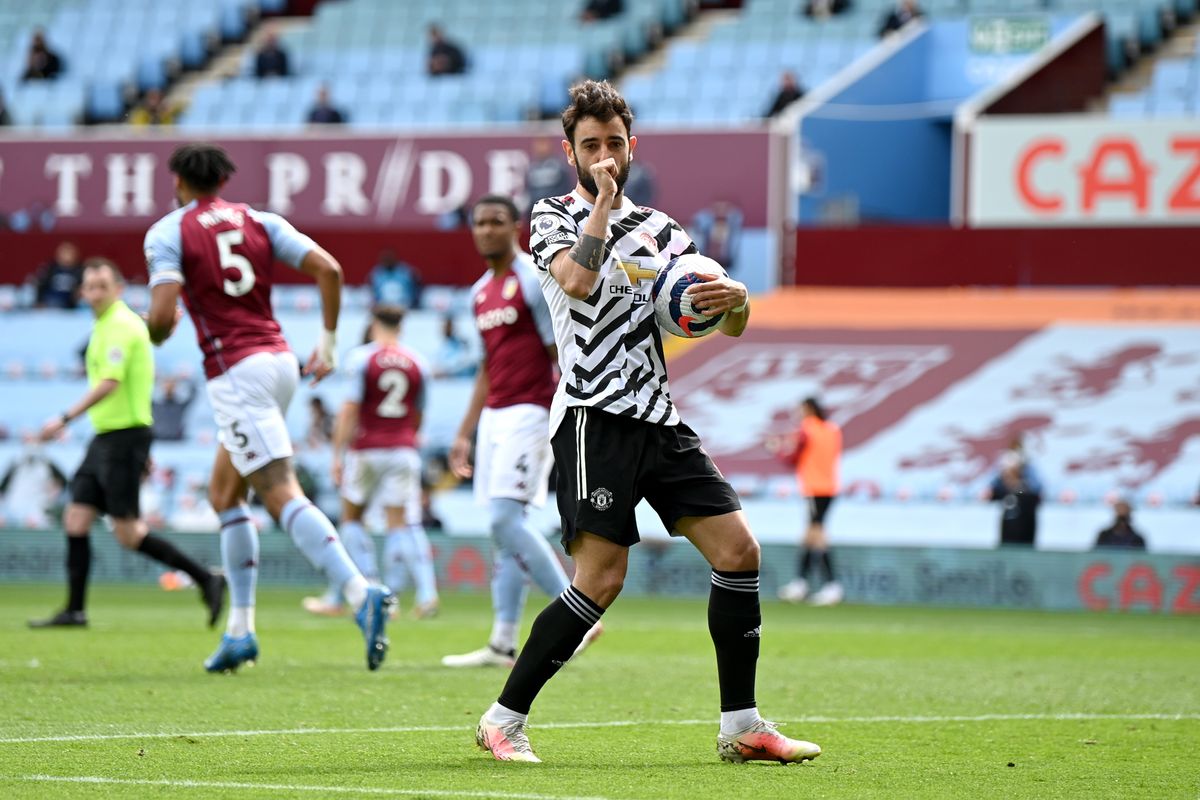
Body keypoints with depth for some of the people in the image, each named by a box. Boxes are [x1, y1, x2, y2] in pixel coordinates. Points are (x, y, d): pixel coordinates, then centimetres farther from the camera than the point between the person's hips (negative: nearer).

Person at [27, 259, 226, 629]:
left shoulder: (121, 325, -13)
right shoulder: (106, 325, 17)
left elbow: (110, 383, -24)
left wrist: (65, 418, -25)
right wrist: (143, 453, 26)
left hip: (124, 438, -10)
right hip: (104, 438, 10)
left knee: (128, 534, -9)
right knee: (75, 521, 5)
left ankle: (206, 580, -3)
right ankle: (74, 610, 7)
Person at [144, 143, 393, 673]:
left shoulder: (167, 233, -2)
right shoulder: (259, 221, 13)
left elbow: (162, 316, -13)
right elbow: (328, 269, 3)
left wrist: (156, 334, 11)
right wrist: (328, 344, 11)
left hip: (235, 371, -7)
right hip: (280, 361, 7)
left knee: (282, 495, -14)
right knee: (223, 493, 18)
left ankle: (360, 594, -32)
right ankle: (240, 629, 15)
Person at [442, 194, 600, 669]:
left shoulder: (536, 281, -8)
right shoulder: (481, 292, 17)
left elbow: (563, 357, -12)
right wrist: (465, 434, 22)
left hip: (529, 412, -8)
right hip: (495, 416, 8)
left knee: (505, 519, -17)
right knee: (504, 527, 5)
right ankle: (503, 644, 4)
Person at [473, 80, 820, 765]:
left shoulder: (659, 227, 18)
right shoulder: (554, 217, 2)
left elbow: (731, 327, 15)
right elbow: (579, 279, -21)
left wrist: (735, 299, -8)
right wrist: (603, 202, -12)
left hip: (659, 419, 6)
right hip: (595, 418, -6)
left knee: (739, 551, -2)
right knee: (601, 581, -15)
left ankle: (742, 727, 5)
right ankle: (503, 721, -4)